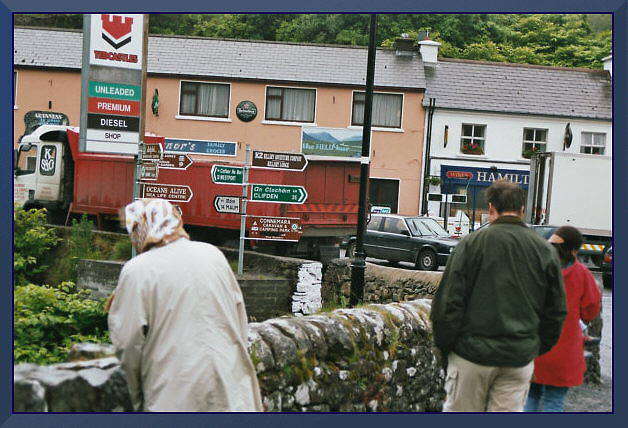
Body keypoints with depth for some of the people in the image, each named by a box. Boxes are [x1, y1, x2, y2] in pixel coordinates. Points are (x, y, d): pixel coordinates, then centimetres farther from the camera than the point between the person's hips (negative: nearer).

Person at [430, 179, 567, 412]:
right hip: (521, 358, 3)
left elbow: (448, 302, -9)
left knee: (460, 411, 10)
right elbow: (556, 312, 8)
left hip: (473, 352, -2)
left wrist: (444, 346, 3)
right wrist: (537, 349, 19)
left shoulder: (471, 243, -7)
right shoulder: (546, 250, 4)